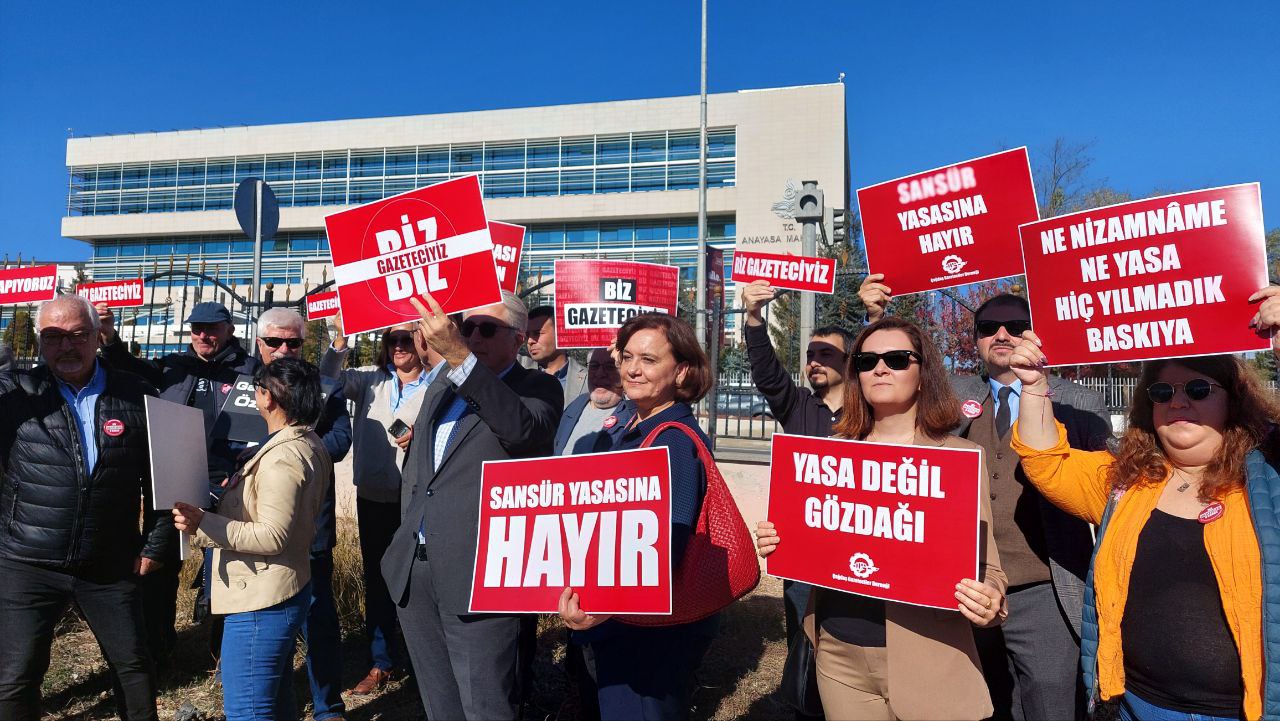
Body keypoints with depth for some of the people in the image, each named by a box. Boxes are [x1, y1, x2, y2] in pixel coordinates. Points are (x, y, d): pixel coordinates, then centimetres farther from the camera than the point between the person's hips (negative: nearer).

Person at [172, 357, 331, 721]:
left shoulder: (282, 458, -23)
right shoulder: (309, 443, 8)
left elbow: (272, 536, -26)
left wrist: (203, 523, -28)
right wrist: (238, 487, 14)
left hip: (261, 602, -11)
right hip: (287, 591, 11)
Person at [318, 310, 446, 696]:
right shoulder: (371, 380, 7)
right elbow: (330, 380, -7)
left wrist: (422, 437, -24)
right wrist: (341, 338, -20)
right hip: (373, 498, 4)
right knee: (377, 580, 14)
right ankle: (380, 663, 29)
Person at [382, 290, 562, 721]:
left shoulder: (538, 388, -4)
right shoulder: (442, 392, 17)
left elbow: (522, 428, -29)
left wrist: (458, 355, -34)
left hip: (477, 575, -7)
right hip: (414, 571, 7)